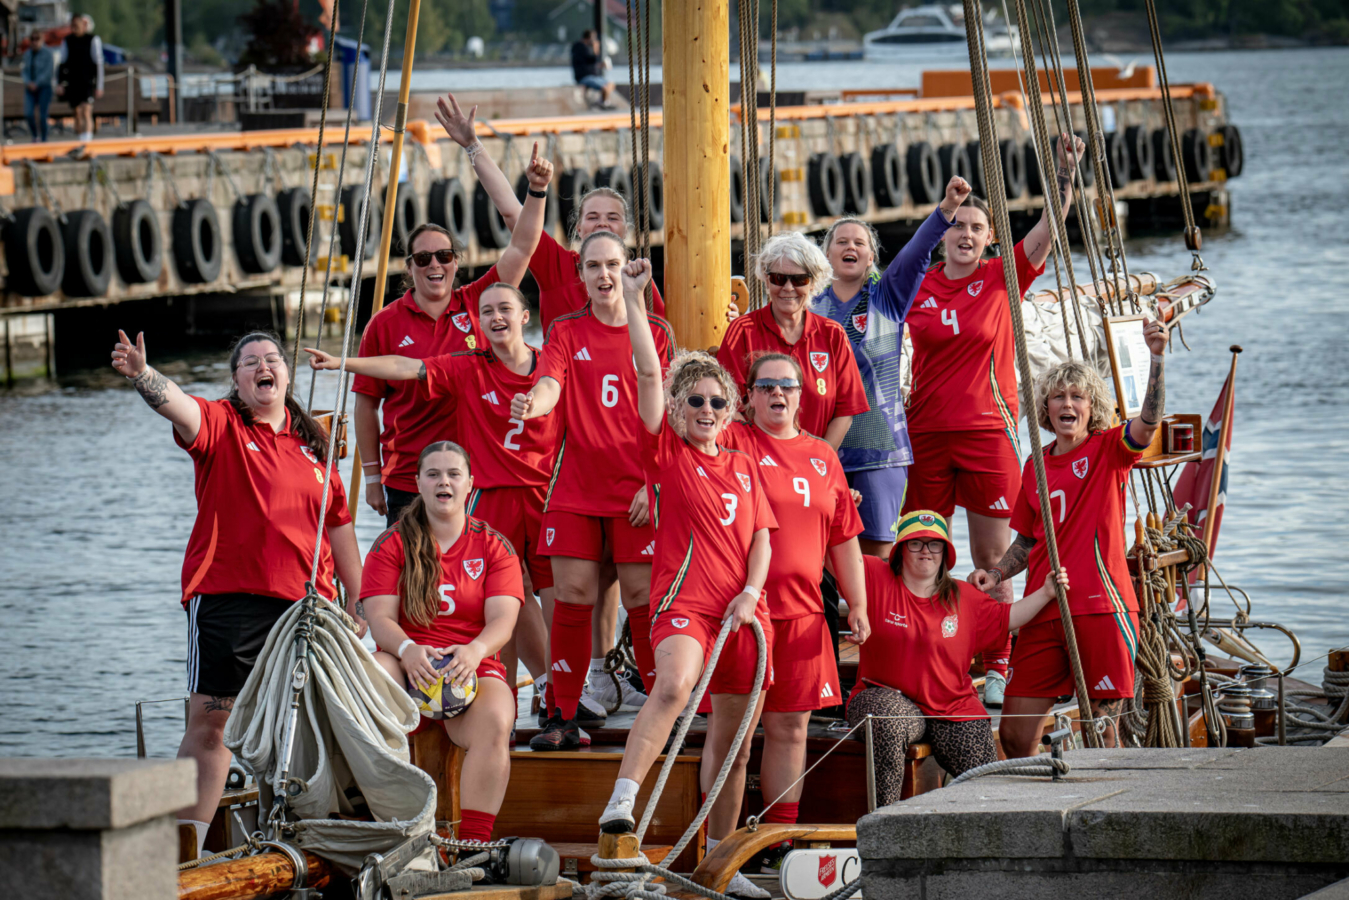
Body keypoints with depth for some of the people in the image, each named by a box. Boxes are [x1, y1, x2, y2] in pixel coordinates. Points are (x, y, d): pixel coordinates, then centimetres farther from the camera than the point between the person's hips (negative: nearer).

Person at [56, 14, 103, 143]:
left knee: (86, 111, -17)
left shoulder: (93, 40, 0)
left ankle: (87, 139, -27)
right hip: (73, 82, 4)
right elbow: (63, 63, 11)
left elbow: (98, 64, -1)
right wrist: (60, 83, 1)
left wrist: (99, 86, -4)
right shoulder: (67, 41, 10)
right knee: (78, 113, 6)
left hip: (88, 81, -4)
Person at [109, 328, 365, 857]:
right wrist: (140, 374, -41)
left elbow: (339, 522, 21)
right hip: (227, 597, -4)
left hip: (305, 602, 4)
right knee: (211, 720, -7)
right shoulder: (221, 426, 2)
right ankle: (187, 849, -6)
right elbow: (178, 407, -20)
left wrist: (358, 597, 18)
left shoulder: (311, 442, 16)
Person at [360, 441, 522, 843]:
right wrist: (408, 651, -25)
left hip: (474, 669, 0)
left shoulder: (494, 547, 11)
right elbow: (380, 618, -1)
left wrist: (475, 651, -27)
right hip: (408, 667, 0)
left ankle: (474, 845, -39)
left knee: (494, 722, -35)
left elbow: (503, 621, -2)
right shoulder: (391, 545, 11)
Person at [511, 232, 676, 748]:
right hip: (575, 487, 1)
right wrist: (530, 404, -34)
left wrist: (654, 483, -7)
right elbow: (549, 386, -10)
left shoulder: (654, 333, 6)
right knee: (572, 597, -3)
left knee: (642, 598, -3)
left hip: (636, 490, -1)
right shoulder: (566, 333, 9)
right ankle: (562, 719, 2)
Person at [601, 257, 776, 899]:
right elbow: (649, 374, -5)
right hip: (683, 598, -5)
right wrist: (633, 302, -10)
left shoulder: (745, 469, 18)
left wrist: (751, 592, -4)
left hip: (742, 610, 5)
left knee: (733, 743, 10)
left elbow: (761, 538, 13)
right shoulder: (665, 453, 4)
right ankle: (623, 801, -41)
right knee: (673, 684, -36)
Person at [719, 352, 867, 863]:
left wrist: (857, 604, 14)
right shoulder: (733, 443, 2)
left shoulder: (823, 457, 16)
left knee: (790, 727, 7)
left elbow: (844, 538, 18)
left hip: (801, 610, 5)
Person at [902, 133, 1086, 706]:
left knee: (992, 560, 1)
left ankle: (997, 669, 5)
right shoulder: (920, 287, 5)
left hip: (988, 432, -1)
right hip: (926, 433, 1)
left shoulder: (1003, 278, 2)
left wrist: (1066, 172, -19)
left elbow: (1048, 228, -8)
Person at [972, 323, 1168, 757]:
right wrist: (995, 575, 8)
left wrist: (1157, 358, -32)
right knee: (1015, 734, 1)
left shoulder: (1108, 450, 1)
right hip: (1044, 610, 5)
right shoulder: (1035, 468, 15)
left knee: (1103, 729, -2)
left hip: (1101, 607, -5)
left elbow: (1149, 422, -19)